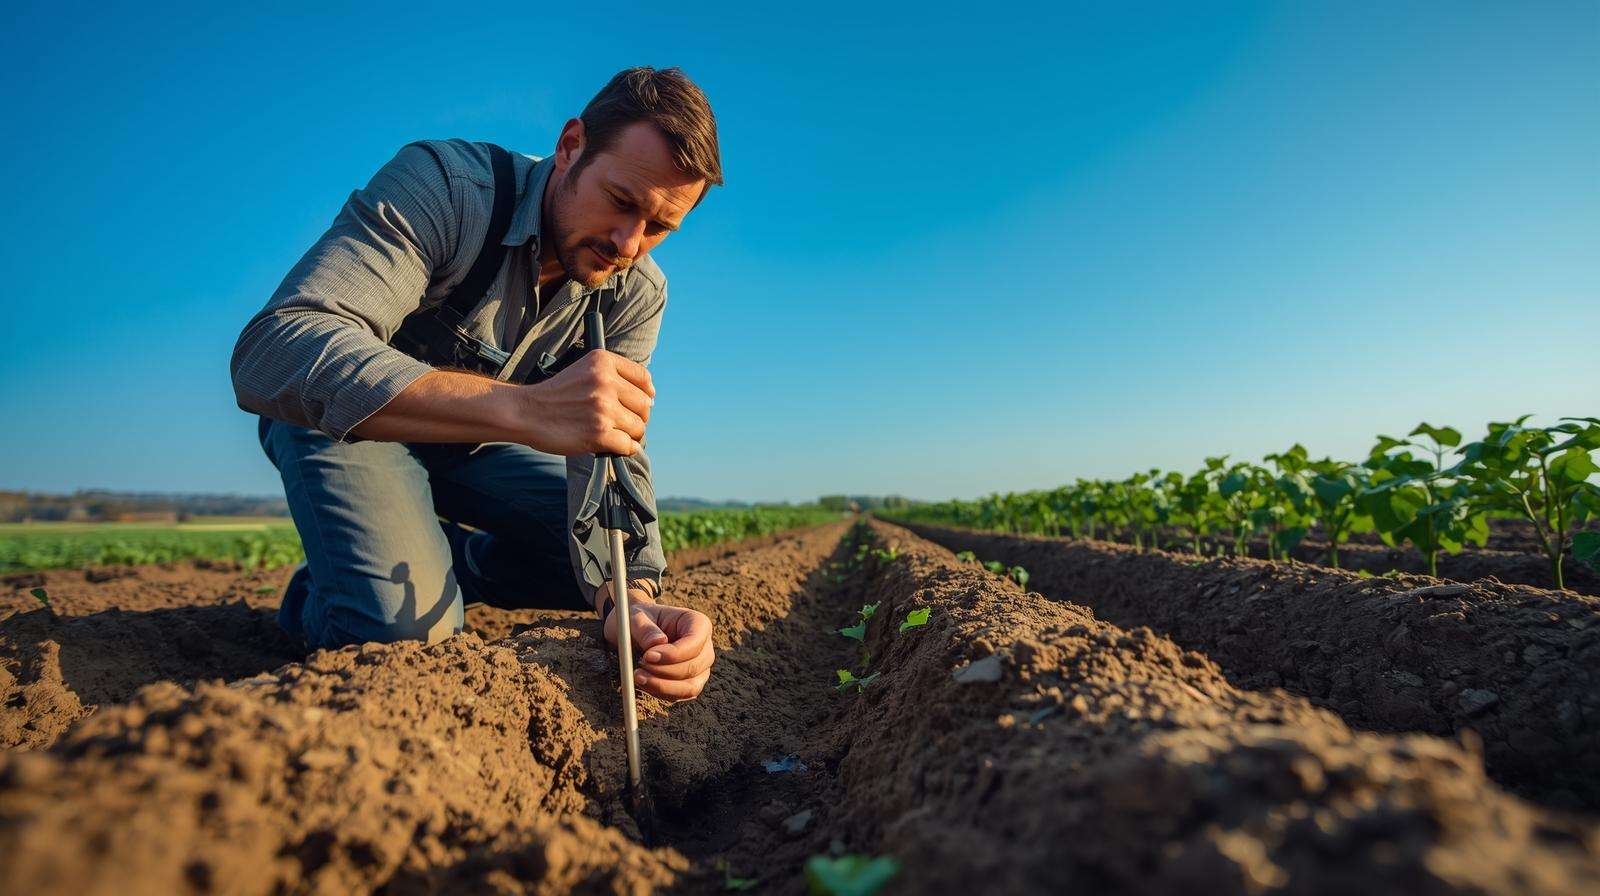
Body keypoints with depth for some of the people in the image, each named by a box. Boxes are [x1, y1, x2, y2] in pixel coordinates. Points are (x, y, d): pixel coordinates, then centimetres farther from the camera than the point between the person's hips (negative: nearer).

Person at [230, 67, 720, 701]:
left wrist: (632, 600, -43)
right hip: (341, 418, -4)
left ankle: (450, 562, 12)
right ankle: (320, 596, 8)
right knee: (404, 625, -27)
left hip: (472, 443, 5)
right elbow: (271, 353, -44)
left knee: (621, 571, -8)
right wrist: (524, 408, -58)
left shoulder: (638, 296, -17)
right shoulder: (441, 182, -31)